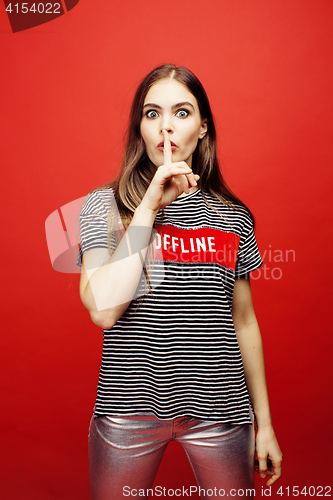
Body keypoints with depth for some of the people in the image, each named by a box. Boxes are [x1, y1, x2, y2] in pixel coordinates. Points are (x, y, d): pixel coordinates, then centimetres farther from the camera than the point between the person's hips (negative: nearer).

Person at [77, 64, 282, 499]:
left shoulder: (232, 216, 2)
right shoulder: (104, 205, -3)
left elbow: (244, 323, 7)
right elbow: (103, 310, -18)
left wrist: (264, 423, 11)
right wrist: (150, 205, -18)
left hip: (218, 405, 2)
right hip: (129, 408, -1)